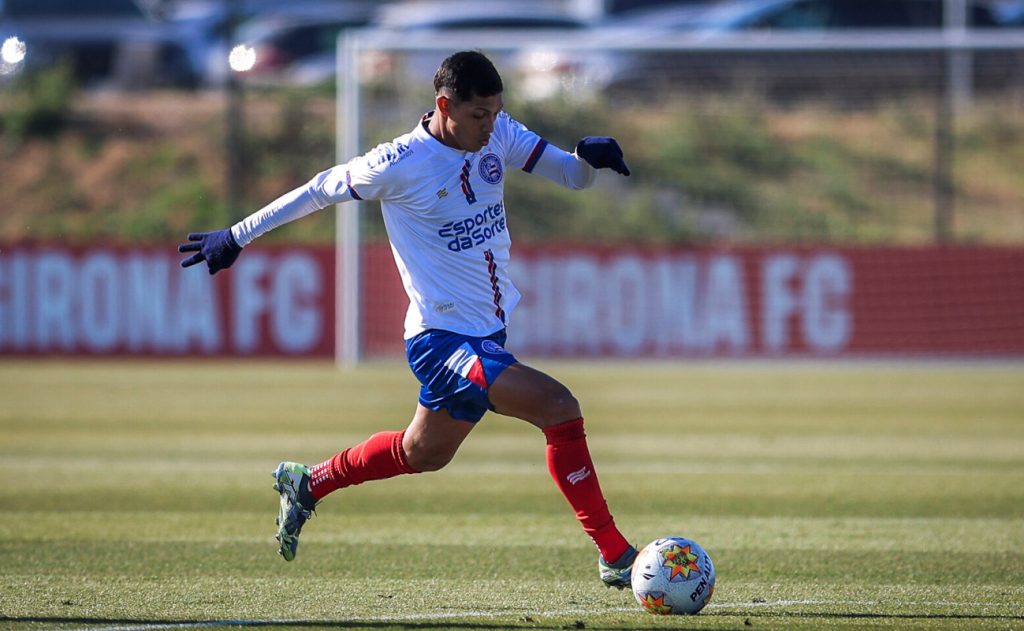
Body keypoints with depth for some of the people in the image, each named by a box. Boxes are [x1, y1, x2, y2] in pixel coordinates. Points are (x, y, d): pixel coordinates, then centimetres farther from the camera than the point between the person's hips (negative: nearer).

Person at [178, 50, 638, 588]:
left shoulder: (498, 134, 0)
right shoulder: (401, 164, -17)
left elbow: (570, 176, 5)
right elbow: (319, 191, -4)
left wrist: (590, 156, -20)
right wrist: (237, 237, 4)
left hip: (488, 332, 9)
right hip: (444, 338, -9)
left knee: (422, 453, 25)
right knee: (559, 409, -23)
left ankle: (306, 484, 47)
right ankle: (614, 556, -17)